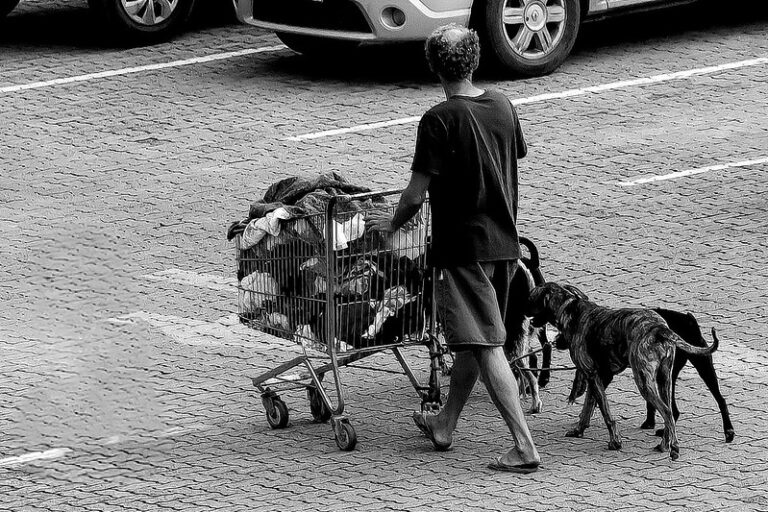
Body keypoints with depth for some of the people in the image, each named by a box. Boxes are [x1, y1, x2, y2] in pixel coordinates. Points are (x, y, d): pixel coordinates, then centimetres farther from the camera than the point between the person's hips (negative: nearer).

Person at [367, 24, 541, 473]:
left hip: (463, 246, -7)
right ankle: (445, 425, 35)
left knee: (487, 346, -8)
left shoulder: (439, 121, -16)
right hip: (504, 242, 7)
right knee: (472, 339, 20)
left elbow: (416, 194, -16)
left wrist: (394, 223, 5)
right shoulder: (502, 106, 3)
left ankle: (525, 447, -15)